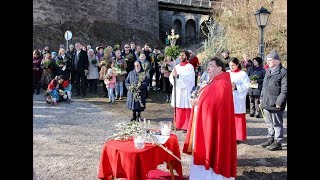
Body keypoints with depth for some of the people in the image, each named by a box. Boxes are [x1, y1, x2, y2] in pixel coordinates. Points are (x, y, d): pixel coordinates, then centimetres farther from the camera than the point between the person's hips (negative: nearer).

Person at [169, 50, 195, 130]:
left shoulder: (190, 67, -4)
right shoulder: (177, 66, 15)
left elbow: (188, 78, -18)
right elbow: (171, 77, 5)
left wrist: (178, 76, -30)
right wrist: (173, 76, -18)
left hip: (186, 91, -6)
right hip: (177, 91, 6)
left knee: (186, 110, -4)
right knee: (178, 110, 9)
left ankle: (186, 127, 4)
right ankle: (178, 125, 20)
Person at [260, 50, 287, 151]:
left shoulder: (283, 72, -10)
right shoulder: (268, 71, 16)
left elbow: (284, 89, -15)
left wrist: (279, 102, -17)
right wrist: (261, 99, 15)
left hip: (275, 104, -8)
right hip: (266, 103, 8)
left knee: (277, 124, 3)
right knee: (269, 123, 18)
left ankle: (277, 143, 14)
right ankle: (270, 139, 31)